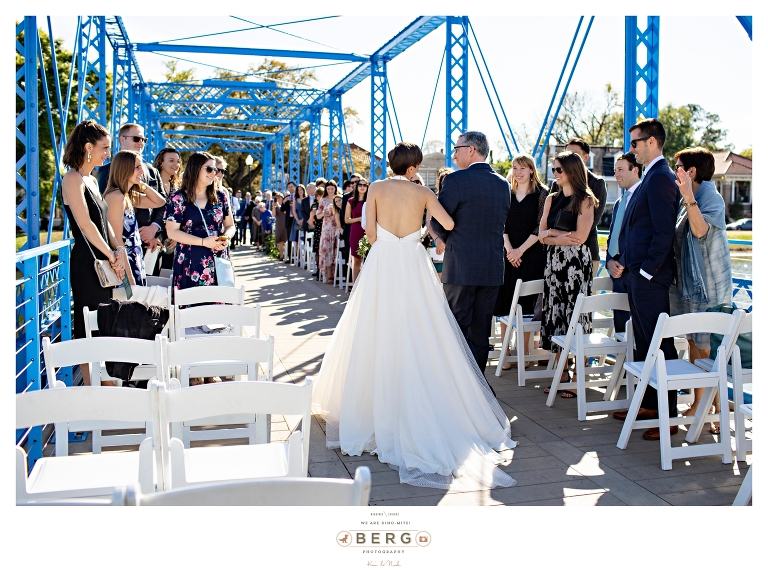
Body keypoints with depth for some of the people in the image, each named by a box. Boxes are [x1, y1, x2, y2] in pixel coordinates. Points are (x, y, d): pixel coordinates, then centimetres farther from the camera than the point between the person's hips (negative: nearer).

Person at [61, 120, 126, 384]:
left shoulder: (91, 180, 16)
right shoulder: (73, 178, -12)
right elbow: (85, 224, -18)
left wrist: (116, 253, 2)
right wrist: (111, 256, -13)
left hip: (104, 261, 9)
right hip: (87, 261, -9)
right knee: (90, 329, -2)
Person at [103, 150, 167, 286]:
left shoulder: (129, 196, 12)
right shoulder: (116, 196, -15)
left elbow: (160, 202, 22)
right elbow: (117, 239, -20)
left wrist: (141, 184, 9)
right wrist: (129, 276, -21)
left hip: (135, 263, 9)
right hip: (125, 265, -9)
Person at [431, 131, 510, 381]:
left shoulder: (455, 180, -11)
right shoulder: (502, 184, 9)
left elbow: (438, 222, -9)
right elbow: (501, 223, 14)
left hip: (461, 266, -6)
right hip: (493, 267, 6)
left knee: (458, 327, 3)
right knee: (481, 330, 13)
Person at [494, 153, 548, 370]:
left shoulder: (541, 193, 0)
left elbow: (540, 227, -5)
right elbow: (501, 224, 6)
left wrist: (521, 249, -11)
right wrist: (509, 249, -7)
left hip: (531, 254, -3)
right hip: (508, 254, 3)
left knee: (527, 304, 0)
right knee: (505, 304, 0)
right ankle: (506, 353, 6)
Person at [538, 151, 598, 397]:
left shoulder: (585, 200, -4)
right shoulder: (551, 199, 13)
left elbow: (580, 237, -14)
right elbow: (542, 235, 8)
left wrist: (552, 233, -4)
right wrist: (562, 238, -11)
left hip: (576, 262, -6)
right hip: (554, 261, 6)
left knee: (575, 315, -5)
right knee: (555, 316, 6)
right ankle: (562, 375, 13)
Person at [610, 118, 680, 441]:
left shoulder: (660, 178, -14)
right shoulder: (651, 178, 17)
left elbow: (664, 232, -20)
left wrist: (646, 271, -18)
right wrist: (626, 262, 12)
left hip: (650, 277, -10)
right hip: (636, 274, 10)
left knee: (659, 345, -4)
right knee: (643, 343, 15)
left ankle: (669, 417, 3)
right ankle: (649, 405, 25)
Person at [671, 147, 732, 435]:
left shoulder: (710, 196, -12)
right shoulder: (686, 200, 13)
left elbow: (701, 230, -28)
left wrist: (689, 198, -37)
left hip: (709, 284, -9)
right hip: (687, 282, 9)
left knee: (709, 349, -7)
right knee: (693, 343, 13)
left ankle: (719, 411, 0)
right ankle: (697, 404, 22)